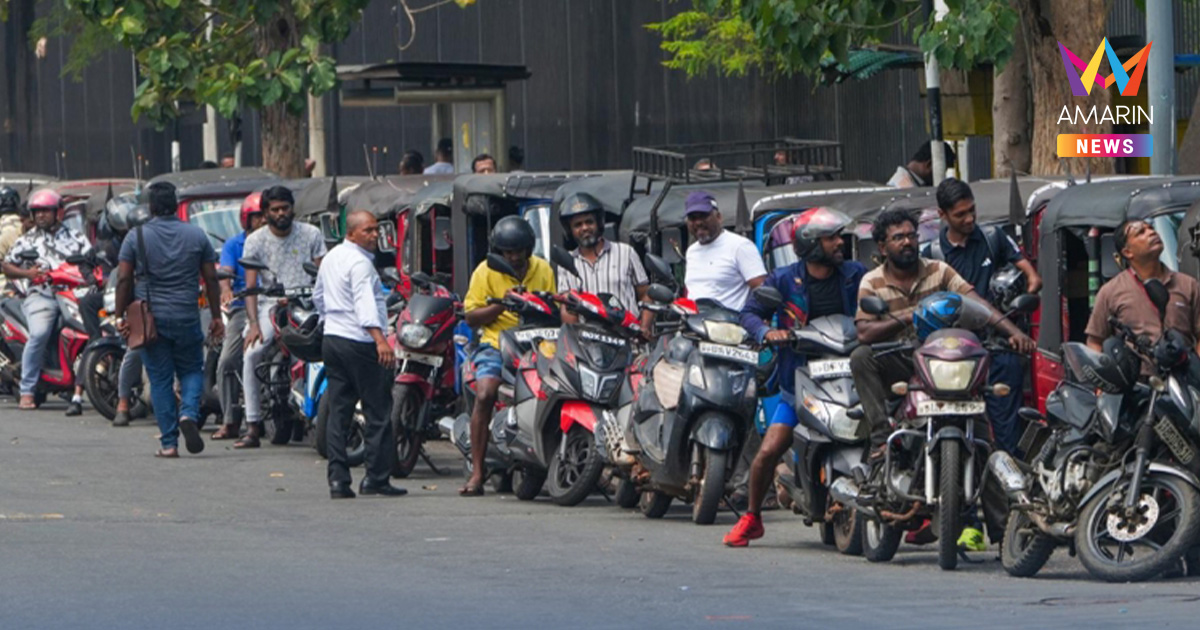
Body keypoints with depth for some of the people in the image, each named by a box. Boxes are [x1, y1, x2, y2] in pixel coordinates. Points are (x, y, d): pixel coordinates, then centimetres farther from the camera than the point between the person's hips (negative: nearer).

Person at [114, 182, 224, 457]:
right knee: (191, 371, 15)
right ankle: (188, 414, -13)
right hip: (187, 318, 1)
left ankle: (169, 443, 3)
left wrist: (120, 316, 4)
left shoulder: (136, 237, -2)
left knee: (160, 380, 5)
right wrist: (216, 317, 12)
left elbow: (123, 279, -3)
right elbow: (211, 279, 5)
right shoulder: (197, 236, 2)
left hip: (150, 318, -1)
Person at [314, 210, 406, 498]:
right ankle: (376, 479, -5)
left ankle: (338, 479, 3)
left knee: (338, 413, 7)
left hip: (332, 340, 9)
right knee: (379, 413, -4)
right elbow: (364, 302, -28)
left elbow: (318, 297, 28)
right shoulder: (359, 262, -14)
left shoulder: (331, 258, 15)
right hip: (359, 343, -9)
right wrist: (380, 339, -38)